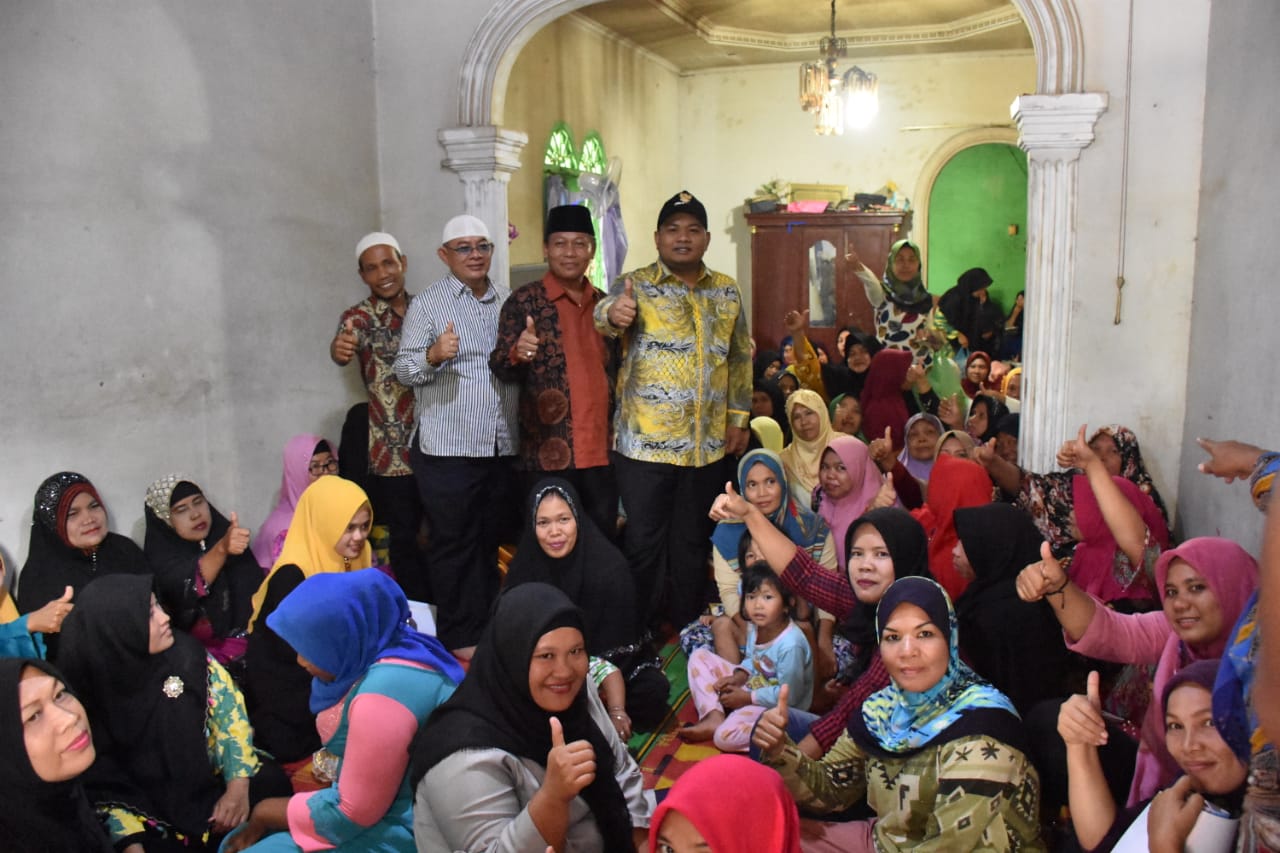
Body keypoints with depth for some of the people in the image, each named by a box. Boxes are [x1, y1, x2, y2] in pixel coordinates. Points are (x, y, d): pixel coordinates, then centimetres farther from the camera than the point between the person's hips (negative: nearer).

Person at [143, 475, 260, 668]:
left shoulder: (224, 533, 8)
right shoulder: (161, 555, -2)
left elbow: (253, 588, 5)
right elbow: (186, 590, -23)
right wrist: (221, 549, -40)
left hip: (246, 636, 4)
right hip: (198, 649, -4)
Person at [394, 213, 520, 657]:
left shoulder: (507, 301, 12)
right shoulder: (427, 304, -1)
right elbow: (405, 369, -6)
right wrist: (434, 355, -25)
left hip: (503, 446, 5)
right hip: (448, 450, -4)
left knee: (492, 541, 14)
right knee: (455, 545, 3)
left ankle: (489, 625, 28)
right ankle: (459, 637, 15)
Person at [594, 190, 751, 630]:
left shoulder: (727, 291, 9)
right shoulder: (636, 285, -4)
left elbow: (741, 357, 16)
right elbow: (605, 313, -25)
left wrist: (738, 417, 11)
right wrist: (613, 314, -49)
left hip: (707, 445, 4)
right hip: (645, 443, -4)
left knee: (692, 543, 15)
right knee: (643, 545, 4)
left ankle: (688, 629, 30)